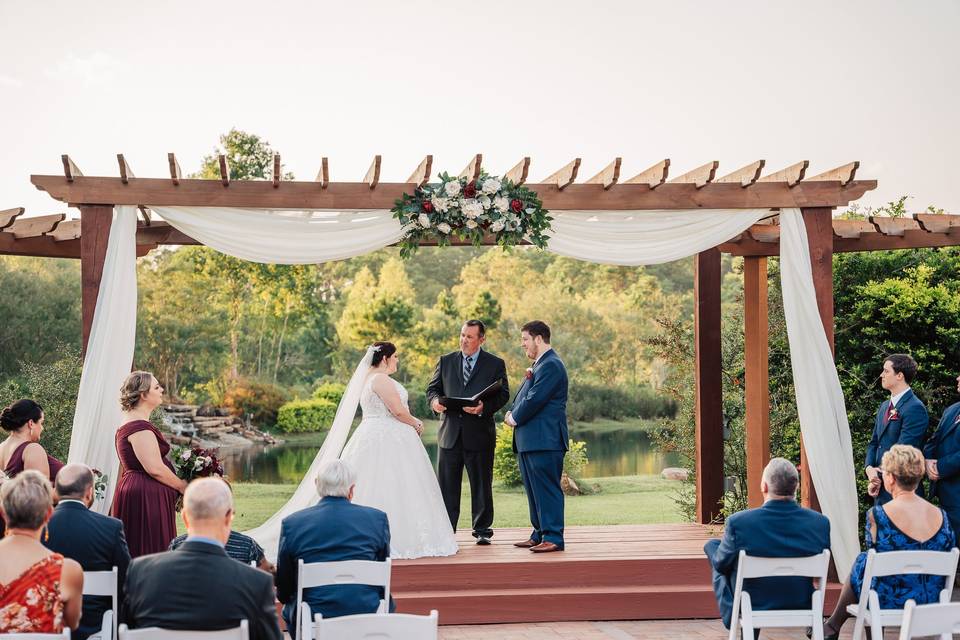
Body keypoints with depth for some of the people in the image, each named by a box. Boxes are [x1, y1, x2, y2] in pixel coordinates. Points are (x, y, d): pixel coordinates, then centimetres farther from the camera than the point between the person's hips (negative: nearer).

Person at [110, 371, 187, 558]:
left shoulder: (130, 423, 16)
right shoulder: (140, 427, -17)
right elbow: (155, 468, -23)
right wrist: (183, 486, -9)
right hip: (146, 498, -11)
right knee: (151, 554, -9)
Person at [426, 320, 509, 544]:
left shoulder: (496, 364, 5)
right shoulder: (445, 361, 12)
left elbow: (503, 394, -1)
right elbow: (432, 388, 12)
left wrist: (484, 407, -19)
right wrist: (435, 400, -11)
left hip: (480, 434, -2)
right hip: (450, 433, 2)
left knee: (481, 485, 5)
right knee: (446, 485, 4)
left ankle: (482, 530, 16)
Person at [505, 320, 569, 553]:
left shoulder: (551, 365, -14)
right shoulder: (540, 364, 20)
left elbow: (535, 399, -19)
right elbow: (525, 396, 23)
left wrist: (514, 418, -6)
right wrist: (512, 412, 4)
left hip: (544, 441, -10)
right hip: (530, 441, 10)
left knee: (547, 489, -8)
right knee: (534, 490, 14)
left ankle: (553, 538, -5)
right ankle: (540, 535, 21)